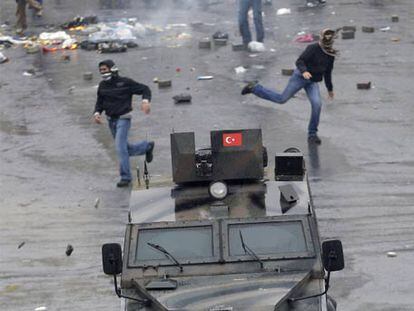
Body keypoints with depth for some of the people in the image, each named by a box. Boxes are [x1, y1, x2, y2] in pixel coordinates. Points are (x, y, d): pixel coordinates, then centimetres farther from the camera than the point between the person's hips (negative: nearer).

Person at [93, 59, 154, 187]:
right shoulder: (102, 85, 5)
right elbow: (100, 102, 12)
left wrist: (146, 101, -24)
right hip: (111, 120, 7)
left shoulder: (125, 82, -10)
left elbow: (144, 89, -5)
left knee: (120, 147, -17)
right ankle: (147, 146, 41)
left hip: (123, 119, -7)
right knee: (126, 149, 16)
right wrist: (97, 113, -8)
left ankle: (125, 177, -9)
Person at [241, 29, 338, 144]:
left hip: (312, 82, 5)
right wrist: (304, 71, -41)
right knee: (282, 99, -3)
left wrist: (330, 89, 27)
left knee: (317, 104, -16)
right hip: (300, 77, -5)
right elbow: (299, 61, -21)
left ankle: (312, 134, -6)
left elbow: (327, 73, 21)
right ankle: (254, 88, 14)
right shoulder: (313, 48, -15)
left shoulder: (331, 55, 6)